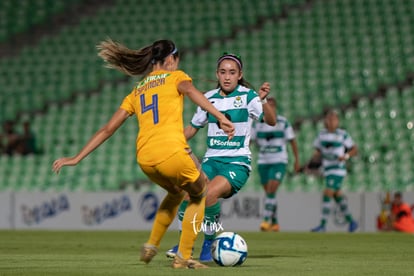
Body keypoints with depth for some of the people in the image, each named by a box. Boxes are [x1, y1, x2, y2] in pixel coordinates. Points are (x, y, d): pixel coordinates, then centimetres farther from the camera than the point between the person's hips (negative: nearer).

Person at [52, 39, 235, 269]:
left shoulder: (136, 92, 25)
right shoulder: (175, 77, 13)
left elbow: (107, 129, 21)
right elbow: (191, 91, -12)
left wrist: (77, 158, 24)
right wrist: (220, 117, -25)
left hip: (145, 160, 5)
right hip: (172, 154, -5)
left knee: (176, 192, 34)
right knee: (199, 195, 20)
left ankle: (152, 245, 25)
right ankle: (184, 257, 9)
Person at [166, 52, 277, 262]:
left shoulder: (247, 96, -3)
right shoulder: (209, 98, 10)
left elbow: (271, 121, -16)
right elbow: (194, 126, 22)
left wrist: (263, 101, -35)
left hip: (238, 163, -4)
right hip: (211, 160, 4)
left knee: (209, 193, -32)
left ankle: (210, 242, -9)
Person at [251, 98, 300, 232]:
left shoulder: (283, 122, -3)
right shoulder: (258, 123, 4)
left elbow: (292, 141, 1)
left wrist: (297, 160, -3)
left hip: (279, 162, -4)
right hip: (263, 162, 4)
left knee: (271, 191, -18)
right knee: (269, 193, 6)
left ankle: (266, 220, -20)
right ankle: (275, 223, 18)